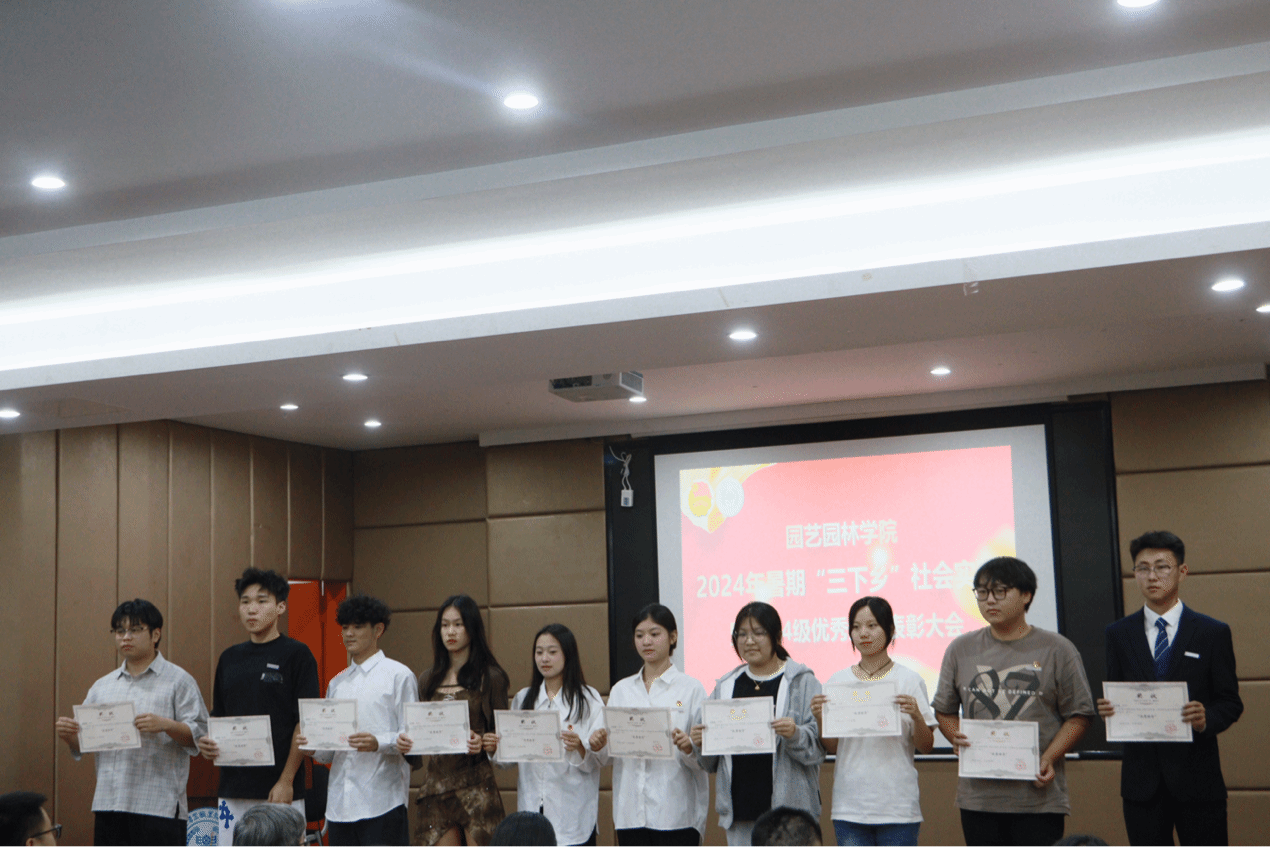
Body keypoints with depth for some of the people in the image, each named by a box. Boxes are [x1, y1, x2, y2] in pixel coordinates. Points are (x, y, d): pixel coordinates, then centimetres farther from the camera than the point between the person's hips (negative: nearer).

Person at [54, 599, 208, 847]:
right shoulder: (102, 686, 19)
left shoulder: (178, 681, 3)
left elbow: (199, 736, -4)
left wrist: (165, 725, -20)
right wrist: (69, 735, -3)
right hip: (108, 805, 5)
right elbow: (83, 743, 18)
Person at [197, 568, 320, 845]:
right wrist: (207, 742, -2)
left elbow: (305, 723, -8)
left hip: (279, 790, -5)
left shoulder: (296, 654, -4)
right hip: (232, 789, 5)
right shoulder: (229, 658, 13)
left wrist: (287, 781, -14)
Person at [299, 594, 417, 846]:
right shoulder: (337, 683, 19)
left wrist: (378, 743, -22)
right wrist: (313, 747, -2)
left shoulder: (399, 675, 2)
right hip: (339, 803, 6)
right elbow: (329, 753, 19)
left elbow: (410, 738, -5)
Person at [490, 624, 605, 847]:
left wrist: (579, 748, -23)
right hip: (532, 807, 3)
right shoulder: (523, 699, 14)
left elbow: (598, 760, -4)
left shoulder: (588, 699, 3)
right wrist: (496, 749, -5)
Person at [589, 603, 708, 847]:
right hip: (631, 812, 3)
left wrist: (689, 747, -23)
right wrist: (599, 746, -8)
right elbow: (610, 756, 13)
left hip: (676, 814, -3)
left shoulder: (691, 688, 2)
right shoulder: (621, 690, 13)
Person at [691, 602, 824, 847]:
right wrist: (700, 743, -6)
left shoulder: (802, 682, 1)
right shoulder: (726, 686, 13)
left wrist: (795, 735, -24)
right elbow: (710, 762, 15)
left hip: (788, 806, -4)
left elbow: (820, 746, -5)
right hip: (740, 809, 4)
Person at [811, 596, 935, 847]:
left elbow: (926, 747, 0)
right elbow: (831, 747, 8)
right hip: (849, 806, 2)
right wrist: (821, 719, -9)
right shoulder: (837, 681, 8)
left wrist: (916, 716, -18)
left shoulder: (909, 680, 1)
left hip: (897, 806, -2)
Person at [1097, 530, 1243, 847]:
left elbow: (1231, 702, 2)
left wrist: (1207, 719, -19)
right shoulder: (1119, 633, 9)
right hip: (1141, 779, 2)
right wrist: (1107, 708, -13)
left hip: (1196, 775, -2)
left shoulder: (1213, 633, 3)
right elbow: (1114, 697, 10)